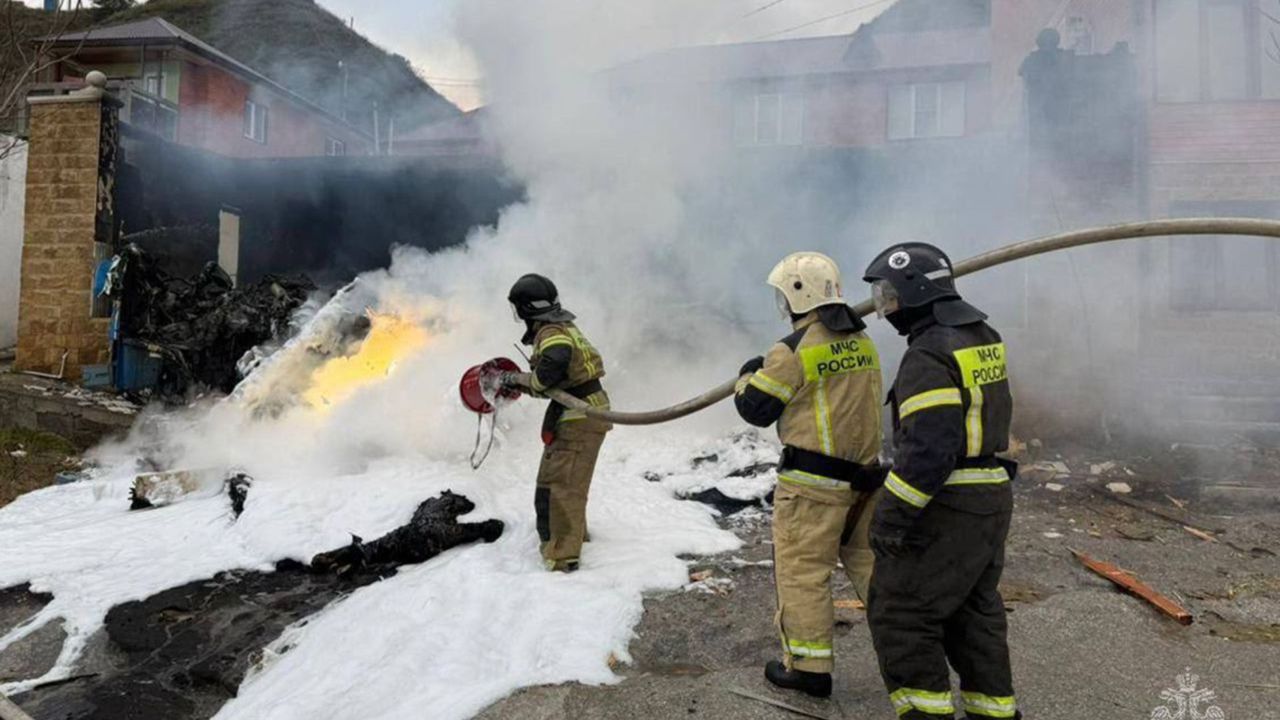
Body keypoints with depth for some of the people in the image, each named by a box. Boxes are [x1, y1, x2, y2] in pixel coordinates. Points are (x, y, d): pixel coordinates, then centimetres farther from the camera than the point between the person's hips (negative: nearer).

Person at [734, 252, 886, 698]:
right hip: (863, 474, 7)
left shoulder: (794, 350, -15)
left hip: (812, 482, -7)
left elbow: (756, 409, -7)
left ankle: (809, 668, 13)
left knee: (802, 571, 4)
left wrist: (748, 376, 13)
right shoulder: (863, 342, 7)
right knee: (869, 560, 19)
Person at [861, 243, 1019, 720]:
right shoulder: (983, 337, 10)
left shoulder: (929, 355, -20)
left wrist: (892, 514, -21)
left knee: (899, 609, 2)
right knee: (973, 609, 20)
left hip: (947, 507, -9)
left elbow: (928, 448, -26)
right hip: (992, 496, 10)